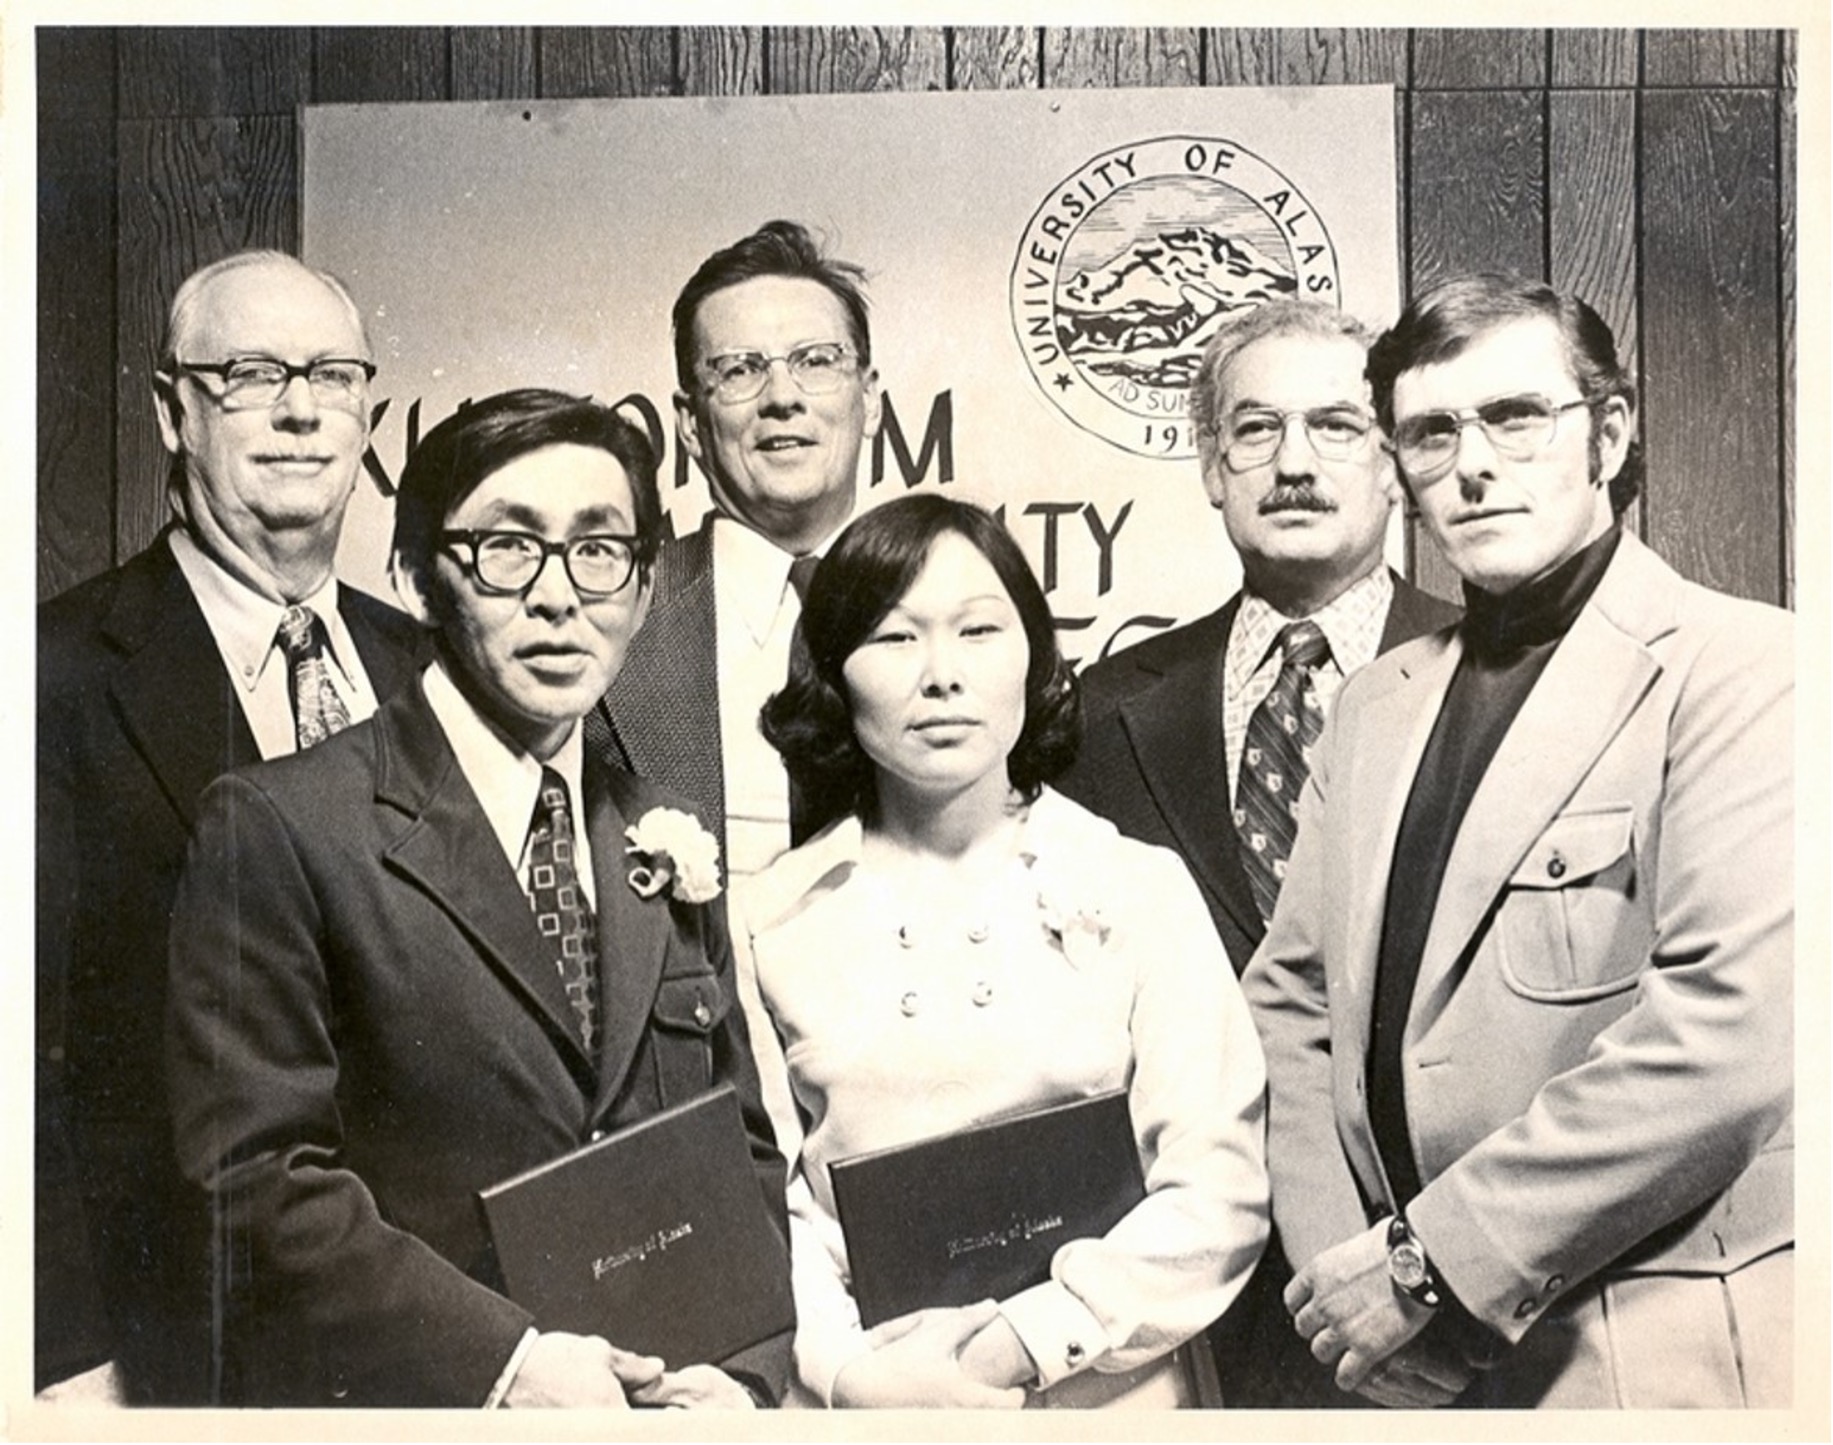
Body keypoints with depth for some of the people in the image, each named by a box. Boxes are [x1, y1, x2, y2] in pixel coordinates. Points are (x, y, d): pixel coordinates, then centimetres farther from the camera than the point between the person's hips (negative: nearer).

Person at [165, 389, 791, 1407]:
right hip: (408, 1398, -3)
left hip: (659, 1395, 4)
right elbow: (258, 1177, -10)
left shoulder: (665, 849, 12)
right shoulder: (278, 827, -4)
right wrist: (504, 1358, -15)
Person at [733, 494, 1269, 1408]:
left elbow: (1219, 1189, -7)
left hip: (1101, 1393, 0)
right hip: (854, 1397, 1)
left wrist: (1021, 1349, -14)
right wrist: (851, 1370, -15)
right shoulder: (772, 920, -1)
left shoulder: (1140, 889, -4)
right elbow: (766, 1200, -1)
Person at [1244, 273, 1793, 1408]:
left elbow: (1737, 1026, -22)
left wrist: (1426, 1259, -19)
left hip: (1663, 1357, -5)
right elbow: (1292, 996, 8)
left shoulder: (1749, 667, -11)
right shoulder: (1377, 705, 9)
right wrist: (1336, 1256, -7)